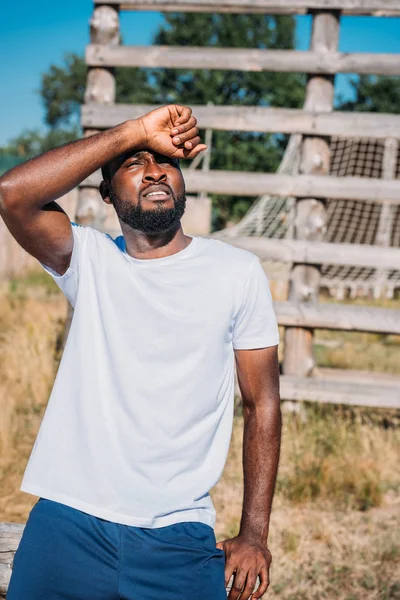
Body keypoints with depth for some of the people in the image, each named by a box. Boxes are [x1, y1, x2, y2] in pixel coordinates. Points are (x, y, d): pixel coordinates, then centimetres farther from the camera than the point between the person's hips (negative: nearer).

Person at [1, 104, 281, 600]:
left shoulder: (237, 271, 3)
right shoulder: (89, 259, 4)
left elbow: (261, 403, 4)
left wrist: (254, 534, -2)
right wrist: (136, 133, -12)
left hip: (179, 540, 0)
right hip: (67, 524, 0)